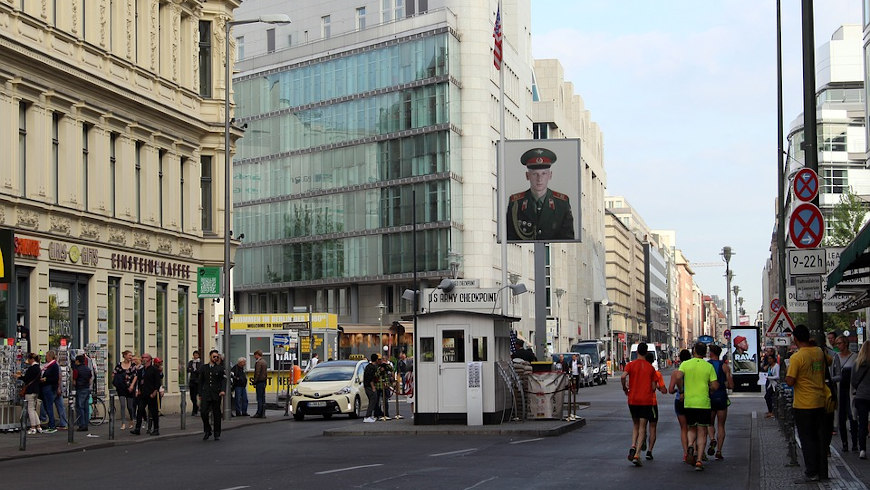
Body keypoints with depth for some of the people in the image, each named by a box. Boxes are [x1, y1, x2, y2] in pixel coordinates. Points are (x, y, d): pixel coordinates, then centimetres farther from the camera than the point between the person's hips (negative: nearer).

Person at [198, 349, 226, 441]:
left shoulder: (220, 368, 5)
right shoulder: (204, 368, 11)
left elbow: (224, 380, -2)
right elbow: (201, 382, 14)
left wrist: (223, 390, -18)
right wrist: (200, 394, 11)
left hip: (216, 394, -1)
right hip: (206, 394, 1)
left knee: (216, 414, 2)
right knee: (203, 412, -10)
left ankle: (217, 434, 11)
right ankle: (207, 431, 10)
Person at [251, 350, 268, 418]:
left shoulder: (258, 362, -13)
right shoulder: (264, 361, 15)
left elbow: (257, 373, -17)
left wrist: (255, 382, -13)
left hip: (259, 382, -9)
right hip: (264, 381, 9)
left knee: (259, 399, -7)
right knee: (263, 398, 9)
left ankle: (259, 413, -6)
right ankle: (263, 414, 9)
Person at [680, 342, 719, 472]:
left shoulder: (685, 364, 1)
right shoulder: (709, 366, 0)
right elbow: (715, 386, -6)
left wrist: (681, 391, 1)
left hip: (688, 402, 1)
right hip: (704, 403, -1)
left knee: (691, 429, 18)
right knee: (702, 432, 4)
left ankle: (690, 446, -12)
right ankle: (699, 460, -6)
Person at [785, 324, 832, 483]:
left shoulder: (797, 357, -17)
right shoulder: (819, 352, 3)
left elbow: (790, 381, -20)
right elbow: (829, 361, 25)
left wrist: (786, 373, -1)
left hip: (803, 405, -6)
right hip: (820, 403, 6)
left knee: (807, 439, 1)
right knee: (820, 438, 13)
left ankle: (811, 473, 2)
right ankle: (822, 472, 18)